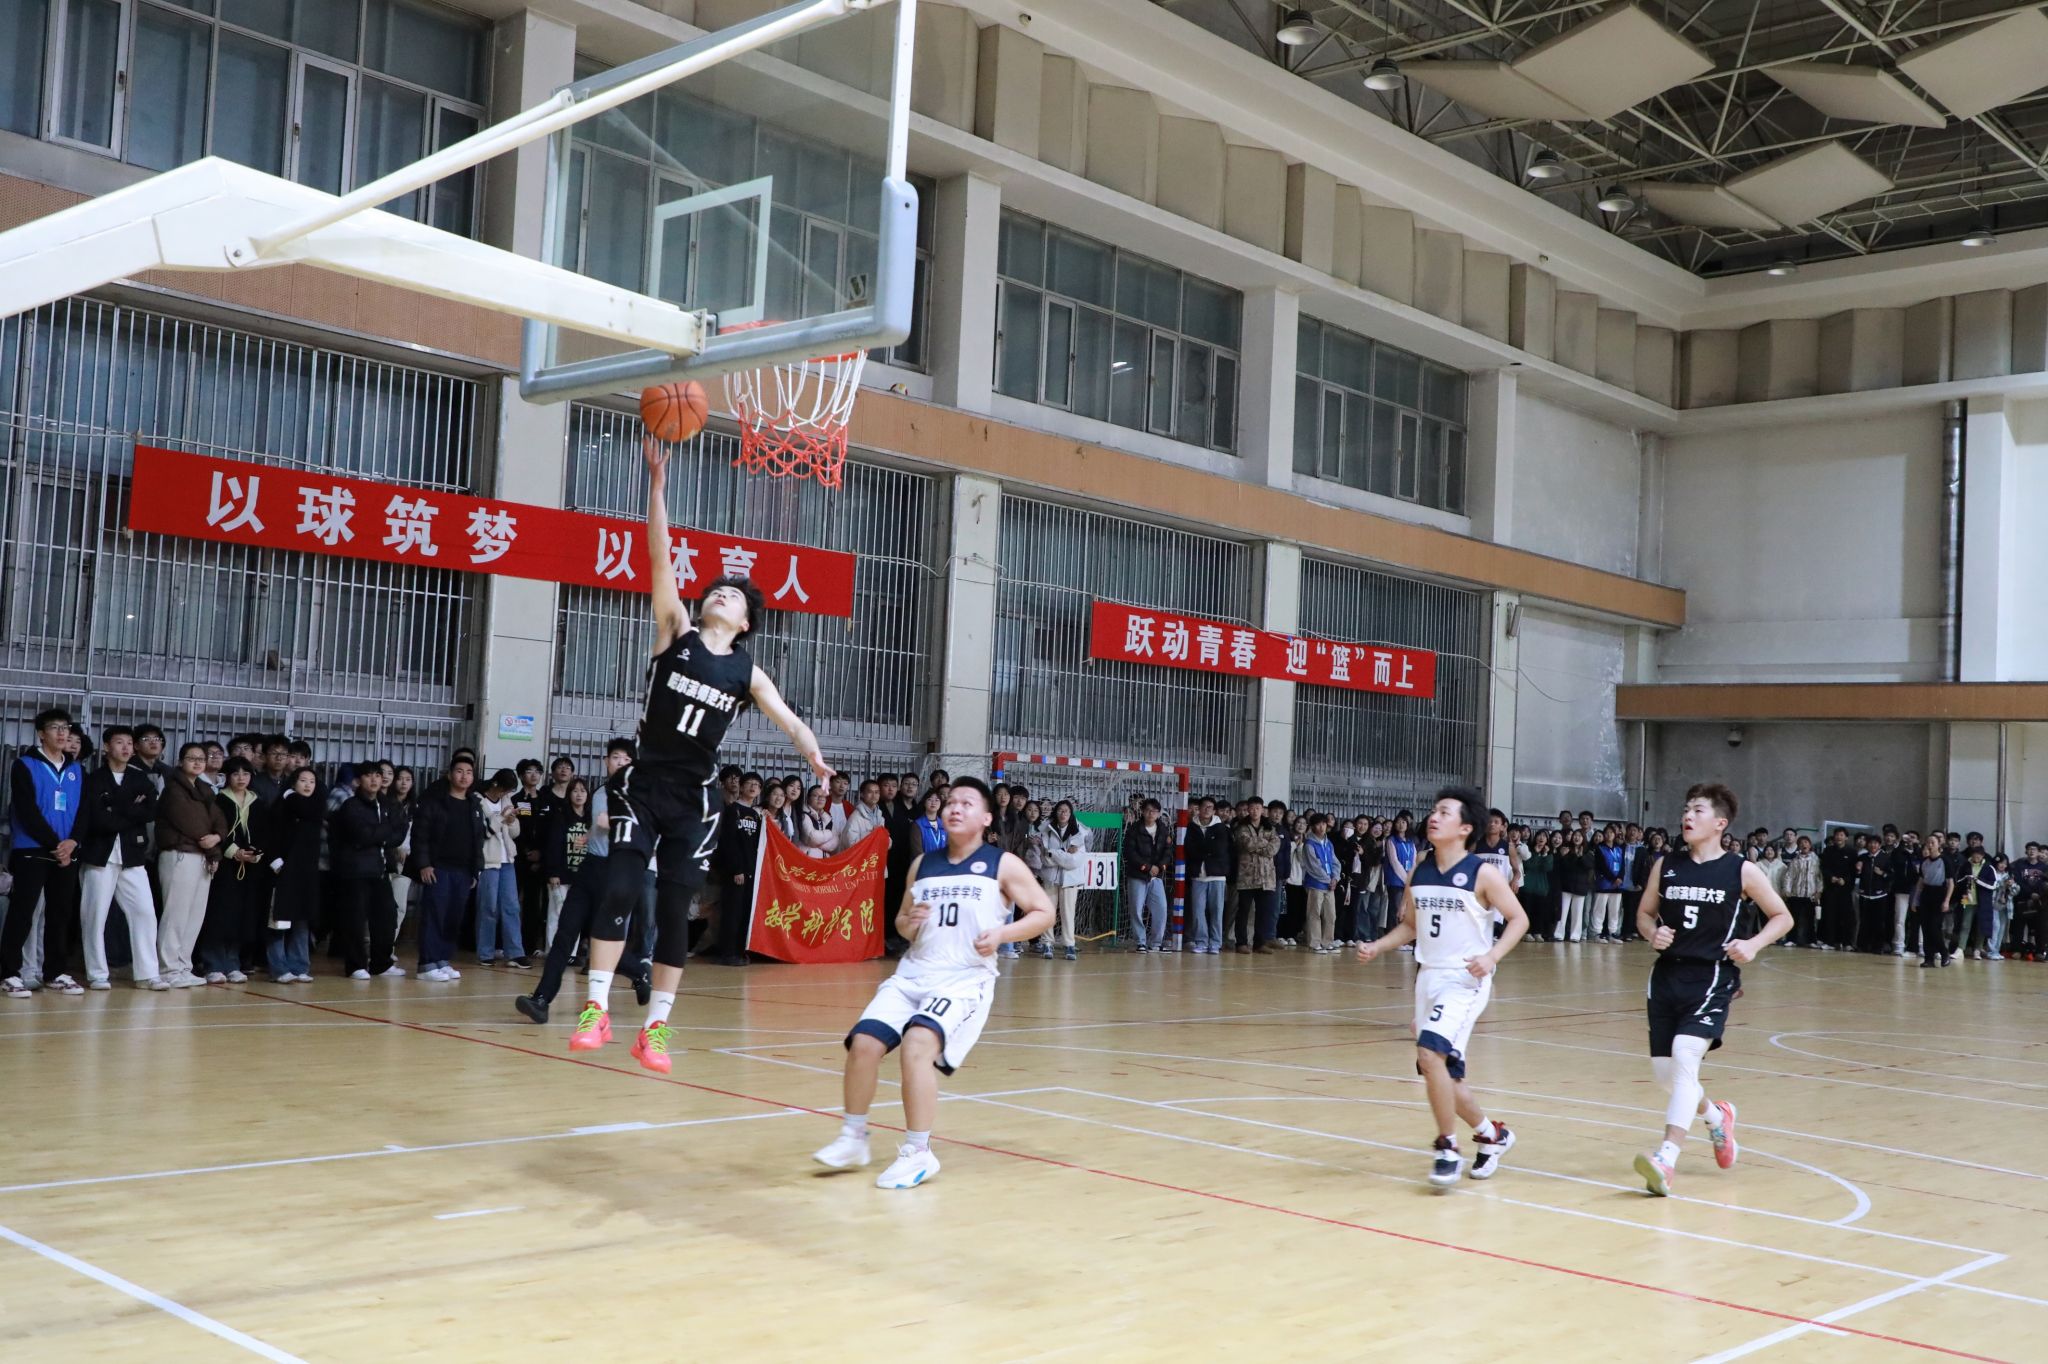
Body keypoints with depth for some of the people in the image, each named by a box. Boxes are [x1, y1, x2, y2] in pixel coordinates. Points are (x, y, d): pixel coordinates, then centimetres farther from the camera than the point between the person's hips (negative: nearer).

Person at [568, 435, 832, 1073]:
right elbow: (660, 557, -5)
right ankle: (597, 1010, -7)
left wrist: (817, 762, -26)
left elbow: (789, 720, -5)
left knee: (675, 910, 2)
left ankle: (655, 1028, 10)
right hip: (644, 786, -1)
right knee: (619, 890, -13)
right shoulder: (676, 631, 2)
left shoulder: (746, 673, 4)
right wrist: (658, 479, -12)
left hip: (695, 799, 1)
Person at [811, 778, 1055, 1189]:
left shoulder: (1003, 865, 1)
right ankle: (853, 1139, 9)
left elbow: (1043, 913, 2)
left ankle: (918, 1152, -14)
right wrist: (908, 924, -1)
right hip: (913, 973, 5)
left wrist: (1002, 933, -14)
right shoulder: (922, 864, 14)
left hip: (966, 979, -5)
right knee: (864, 1041, -13)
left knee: (918, 1044, -27)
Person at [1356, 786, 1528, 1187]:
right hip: (1428, 977, 7)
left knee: (1431, 1052, -24)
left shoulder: (1483, 874, -9)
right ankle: (1491, 1134, 35)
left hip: (1466, 979, -7)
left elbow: (1519, 919, -5)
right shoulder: (1417, 874, 7)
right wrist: (1377, 947, 1)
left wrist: (1492, 956, -19)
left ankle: (1448, 1148, -8)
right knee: (1441, 1072, 11)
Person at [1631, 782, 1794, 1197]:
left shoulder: (1741, 871, -2)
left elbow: (1782, 917, 7)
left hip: (1712, 978, -4)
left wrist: (1753, 945, -10)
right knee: (1664, 1074, 7)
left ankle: (1666, 1159, -28)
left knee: (1685, 1056, -24)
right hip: (1667, 976, 4)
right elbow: (1644, 913, 17)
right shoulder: (1666, 865, 6)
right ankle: (1716, 1115, 40)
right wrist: (1653, 933, -6)